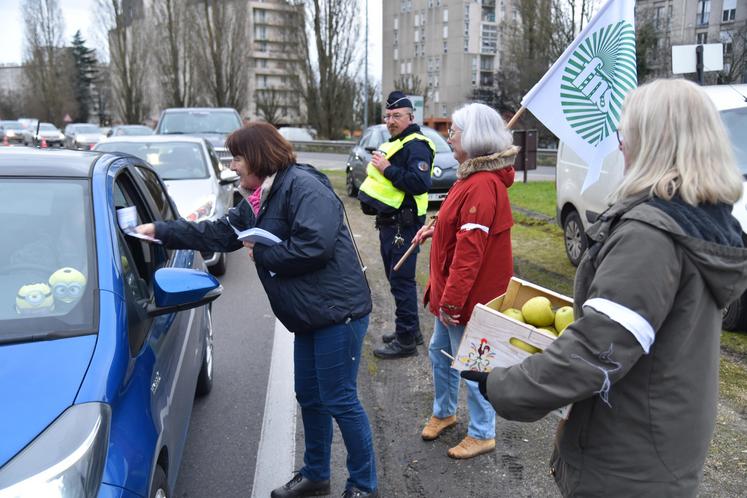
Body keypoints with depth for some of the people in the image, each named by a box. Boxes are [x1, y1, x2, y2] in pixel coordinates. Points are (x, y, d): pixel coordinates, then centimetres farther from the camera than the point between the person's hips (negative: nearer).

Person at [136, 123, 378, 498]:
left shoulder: (303, 185, -16)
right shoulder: (258, 203, 16)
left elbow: (314, 246, -27)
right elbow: (217, 233, 20)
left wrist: (260, 255, -13)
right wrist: (160, 231, 17)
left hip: (337, 311, -10)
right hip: (308, 316, 10)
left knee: (339, 401, -1)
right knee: (309, 397, 18)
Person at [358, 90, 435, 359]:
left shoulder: (416, 146, -14)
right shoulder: (394, 143, 18)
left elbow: (420, 183, -27)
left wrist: (388, 169, -23)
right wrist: (377, 168, 9)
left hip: (403, 224, -11)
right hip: (388, 222, 11)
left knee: (401, 280, -5)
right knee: (396, 278, 18)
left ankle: (406, 339, 5)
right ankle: (411, 329, 31)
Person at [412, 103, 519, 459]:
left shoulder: (483, 185, -25)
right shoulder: (474, 176, 9)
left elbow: (470, 250, -28)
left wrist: (452, 300, -26)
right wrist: (435, 229, 9)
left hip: (469, 295, -10)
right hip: (450, 291, 10)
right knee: (439, 351, 22)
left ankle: (482, 434, 24)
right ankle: (443, 412, 41)